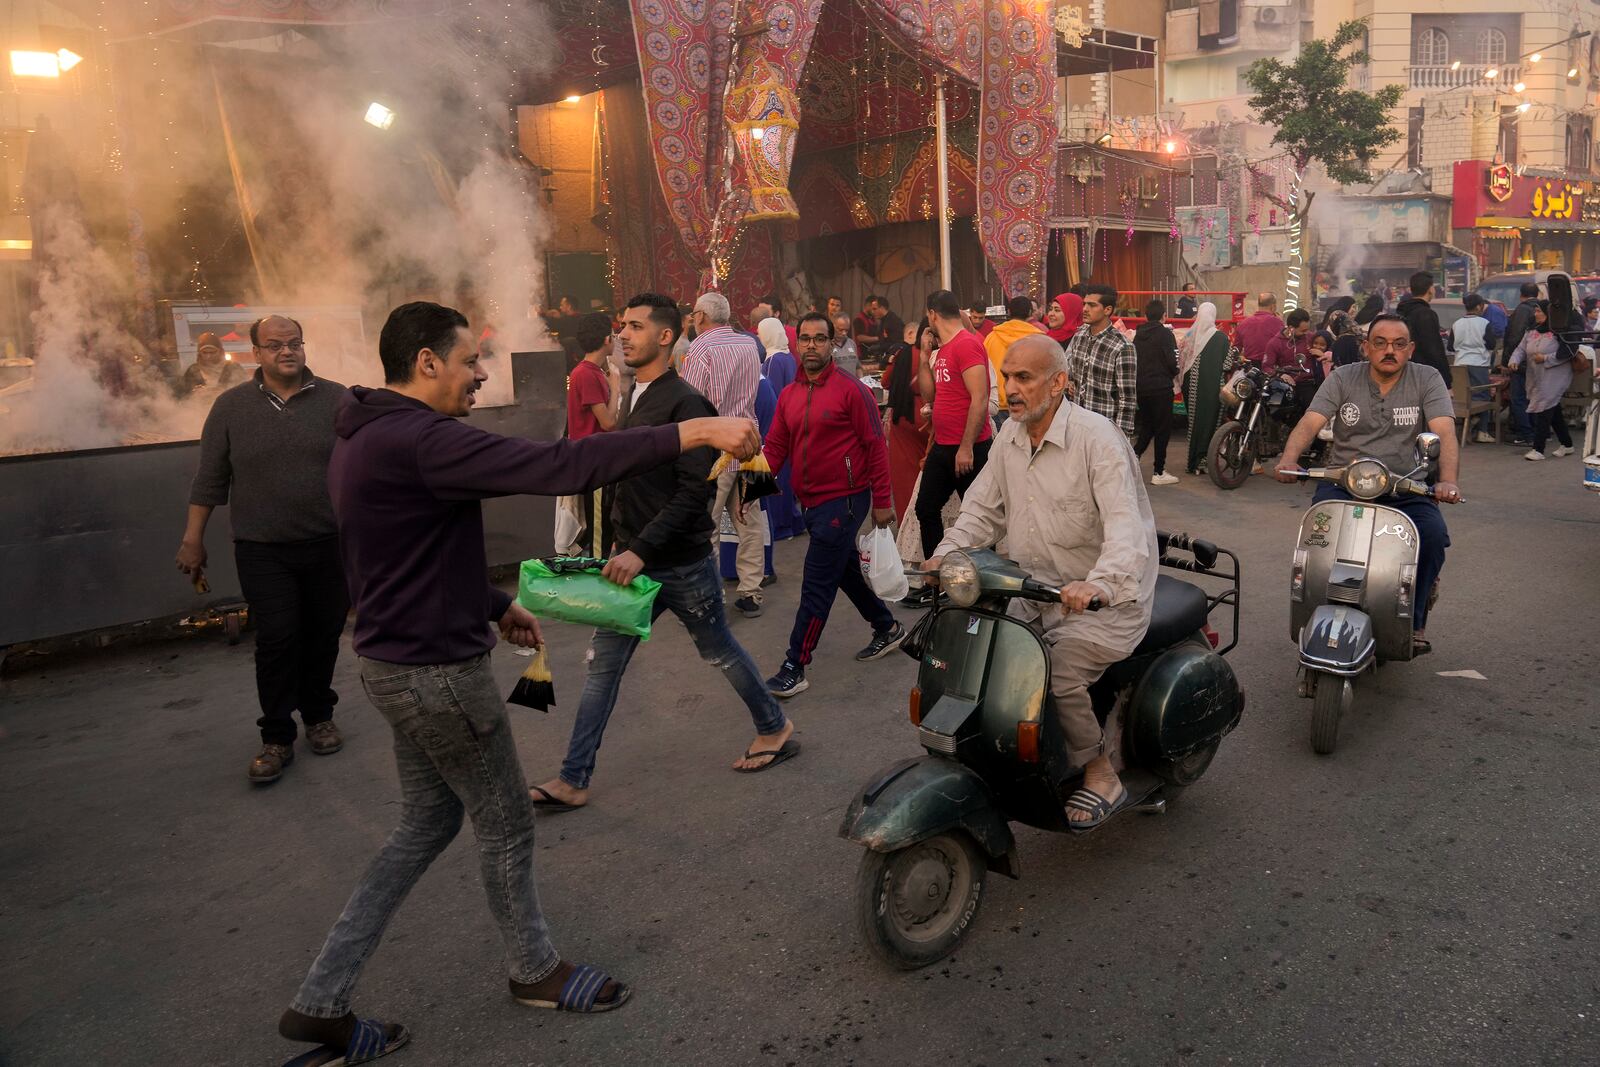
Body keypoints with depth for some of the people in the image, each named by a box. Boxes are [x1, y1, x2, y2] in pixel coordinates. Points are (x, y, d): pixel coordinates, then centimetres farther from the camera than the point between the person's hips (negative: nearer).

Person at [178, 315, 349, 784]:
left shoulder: (336, 400, 0)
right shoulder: (231, 406, 2)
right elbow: (209, 479, 6)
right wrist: (193, 540, 6)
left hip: (328, 544, 1)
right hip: (262, 551, -1)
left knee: (323, 635, 9)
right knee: (275, 641, -3)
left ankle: (319, 717, 28)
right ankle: (276, 738, 9)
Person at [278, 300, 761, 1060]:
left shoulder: (367, 440, 9)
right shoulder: (418, 440, -25)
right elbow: (558, 467, -34)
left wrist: (494, 605, 19)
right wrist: (693, 433, -34)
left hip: (402, 663, 10)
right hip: (437, 674, -10)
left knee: (427, 824, 20)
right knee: (506, 825, 10)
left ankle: (320, 1000, 26)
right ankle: (534, 970, 34)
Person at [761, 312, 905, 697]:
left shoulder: (850, 389, -11)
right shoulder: (788, 395, 9)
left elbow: (875, 446, -10)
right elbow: (775, 447, 7)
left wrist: (882, 500, -10)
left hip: (843, 500, -8)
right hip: (812, 502, 8)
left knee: (817, 585, -6)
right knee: (846, 572, 21)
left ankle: (794, 669, 0)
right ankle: (887, 628, 42)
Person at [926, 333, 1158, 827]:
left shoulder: (1096, 437, -16)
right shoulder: (1010, 436, 7)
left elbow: (1127, 526, -27)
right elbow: (983, 508, 14)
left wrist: (1097, 585, -45)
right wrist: (946, 555, -4)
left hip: (1108, 598, -7)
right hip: (1034, 593, 7)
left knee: (1058, 670, -28)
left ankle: (1100, 775, -4)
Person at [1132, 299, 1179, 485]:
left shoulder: (1138, 335, 7)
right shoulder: (1165, 333, -10)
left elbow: (1133, 361, 9)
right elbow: (1173, 362, -12)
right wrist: (1173, 374, 7)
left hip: (1140, 387, 6)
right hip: (1160, 387, -6)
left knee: (1146, 427, 20)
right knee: (1163, 429, 3)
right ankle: (1159, 472, 6)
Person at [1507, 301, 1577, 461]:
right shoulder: (1531, 331, 11)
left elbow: (1566, 353, -13)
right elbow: (1521, 349, 7)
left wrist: (1546, 359, -17)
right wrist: (1514, 360, -12)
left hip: (1553, 380, -7)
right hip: (1535, 379, 7)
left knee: (1543, 410, -11)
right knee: (1554, 412, 15)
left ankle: (1538, 449, -9)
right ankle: (1566, 444, 27)